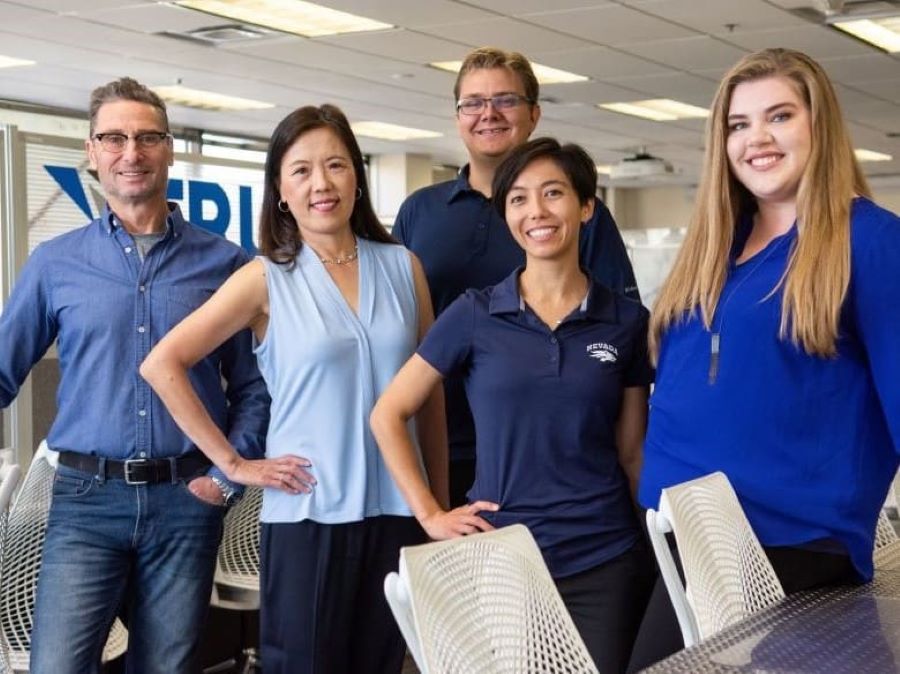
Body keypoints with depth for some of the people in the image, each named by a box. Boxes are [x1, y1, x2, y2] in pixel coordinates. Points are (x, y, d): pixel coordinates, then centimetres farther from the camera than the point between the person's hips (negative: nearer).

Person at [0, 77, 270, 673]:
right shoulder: (55, 264, 4)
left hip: (187, 497, 1)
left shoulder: (223, 262, 3)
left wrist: (228, 472, -5)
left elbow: (252, 385, 5)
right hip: (88, 496, 0)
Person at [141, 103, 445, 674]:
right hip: (308, 514, -3)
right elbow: (162, 365, -6)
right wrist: (231, 462, -8)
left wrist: (442, 502, 10)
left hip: (396, 511, 3)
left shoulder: (403, 266, 5)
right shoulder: (267, 279, -3)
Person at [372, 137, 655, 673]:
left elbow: (631, 452, 8)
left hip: (606, 561, 1)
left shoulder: (627, 321, 2)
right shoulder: (475, 315, -2)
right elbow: (388, 415, 2)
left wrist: (654, 549, 9)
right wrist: (431, 515, -4)